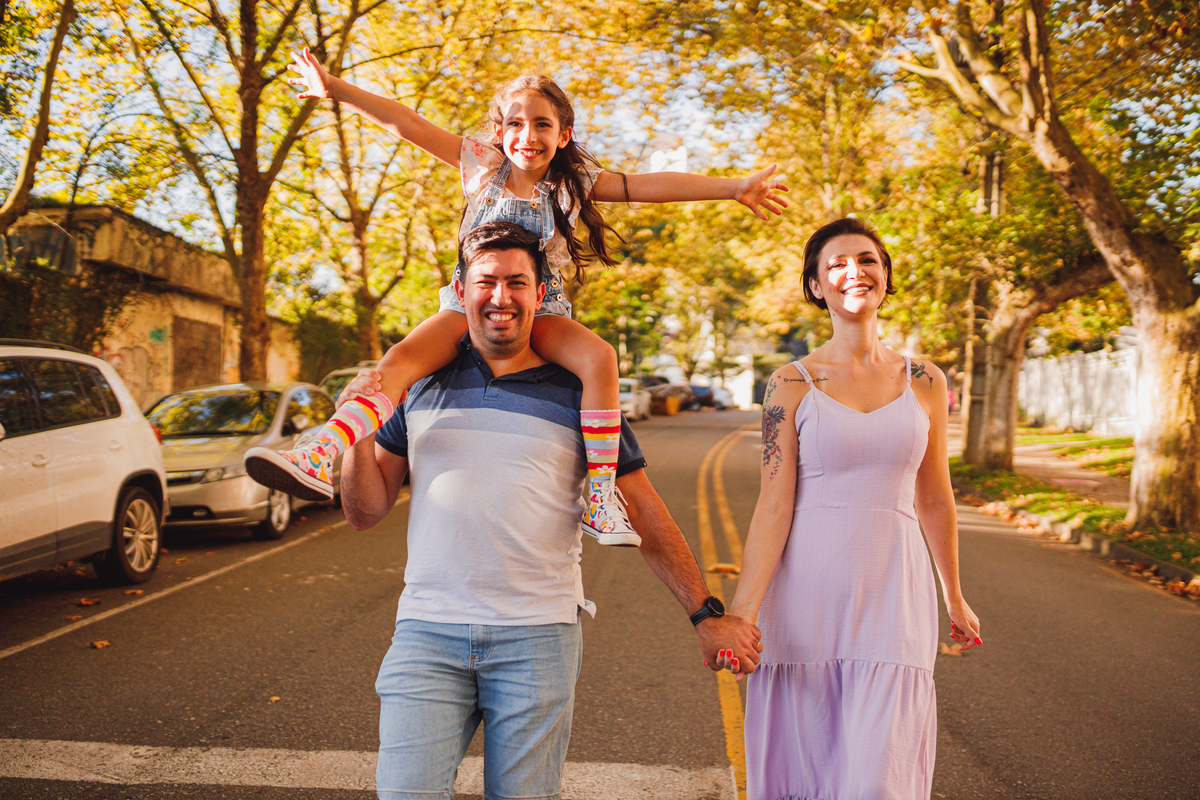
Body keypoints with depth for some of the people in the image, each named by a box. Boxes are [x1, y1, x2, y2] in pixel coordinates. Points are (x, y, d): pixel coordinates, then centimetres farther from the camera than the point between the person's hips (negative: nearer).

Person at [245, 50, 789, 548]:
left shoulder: (574, 182, 3)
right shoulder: (482, 165, 4)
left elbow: (651, 185, -3)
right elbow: (404, 124, 2)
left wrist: (734, 189, -8)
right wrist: (336, 88, -3)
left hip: (540, 311, 0)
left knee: (598, 357, -31)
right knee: (401, 359, -27)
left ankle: (599, 492, -29)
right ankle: (319, 457, -40)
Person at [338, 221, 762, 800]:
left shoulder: (577, 394, 3)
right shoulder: (420, 383, 8)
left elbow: (645, 516, 5)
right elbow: (366, 513, 8)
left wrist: (706, 616, 1)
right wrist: (359, 437, -10)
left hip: (537, 636, -1)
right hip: (427, 629, 1)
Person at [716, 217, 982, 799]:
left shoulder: (924, 382, 7)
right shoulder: (792, 384, 0)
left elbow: (933, 498, 16)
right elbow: (774, 506, -5)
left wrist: (955, 599, 23)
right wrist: (741, 612, -13)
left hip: (894, 591, 1)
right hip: (806, 595, -1)